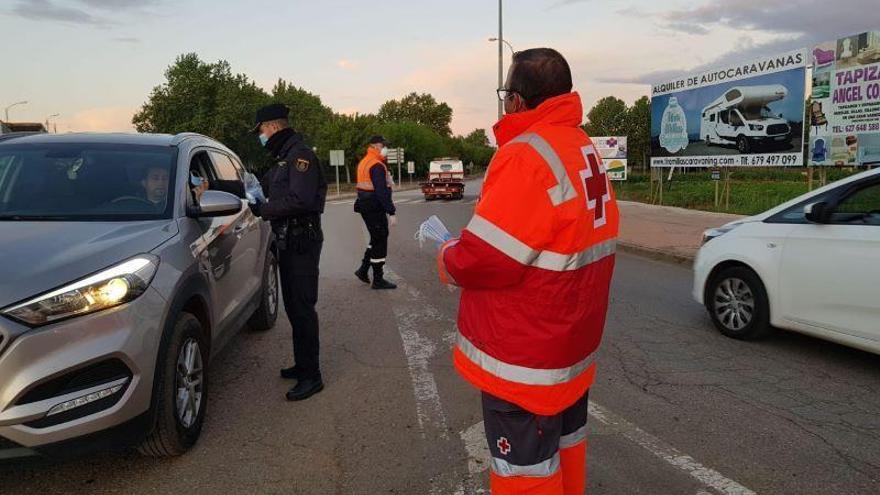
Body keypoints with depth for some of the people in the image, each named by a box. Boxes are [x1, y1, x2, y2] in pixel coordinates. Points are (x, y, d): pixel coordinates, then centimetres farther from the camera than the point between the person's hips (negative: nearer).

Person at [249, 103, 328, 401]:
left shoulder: (300, 155, -13)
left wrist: (263, 209, -18)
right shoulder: (284, 158, 20)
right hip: (288, 240, 11)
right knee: (293, 306, 16)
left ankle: (311, 376, 0)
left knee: (302, 307, -7)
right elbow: (262, 186, 19)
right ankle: (303, 365, 28)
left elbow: (300, 200, -25)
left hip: (302, 241, -11)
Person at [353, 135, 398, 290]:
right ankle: (378, 280, 5)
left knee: (376, 239, 21)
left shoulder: (363, 163, 14)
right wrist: (391, 212, -23)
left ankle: (363, 270, 24)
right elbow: (382, 192, -24)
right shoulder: (377, 166, -18)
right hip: (375, 207, -10)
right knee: (380, 242, -1)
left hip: (365, 206, 10)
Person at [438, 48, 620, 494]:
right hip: (571, 341, 9)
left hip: (525, 357, -9)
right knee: (563, 443, 25)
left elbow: (484, 259, -27)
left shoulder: (526, 156, -23)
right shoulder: (586, 150, 8)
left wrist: (447, 259, -5)